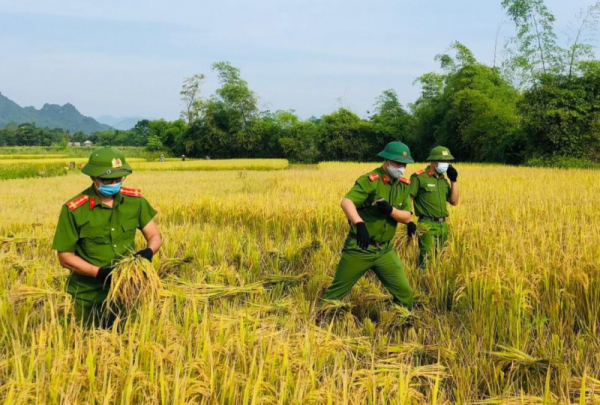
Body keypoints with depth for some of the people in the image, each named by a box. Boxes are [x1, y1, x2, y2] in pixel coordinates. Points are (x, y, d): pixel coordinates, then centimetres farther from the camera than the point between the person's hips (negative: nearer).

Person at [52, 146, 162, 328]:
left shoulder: (135, 200, -5)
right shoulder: (74, 210, -15)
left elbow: (154, 235, 3)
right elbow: (65, 256, -9)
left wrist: (148, 252, -19)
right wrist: (98, 272, -23)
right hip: (90, 297, -3)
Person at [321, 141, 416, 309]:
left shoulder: (404, 185, 3)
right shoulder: (370, 180, -17)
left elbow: (407, 216, -1)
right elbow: (346, 202, -31)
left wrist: (391, 211, -23)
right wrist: (359, 224, -48)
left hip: (385, 250, 5)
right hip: (359, 248, -5)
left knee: (405, 292, 4)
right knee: (336, 291, 6)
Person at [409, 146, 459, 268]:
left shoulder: (443, 180, 13)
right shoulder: (419, 177, -9)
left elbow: (454, 201, 12)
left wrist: (454, 180, 5)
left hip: (443, 225, 8)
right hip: (427, 225, -8)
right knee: (427, 258, -14)